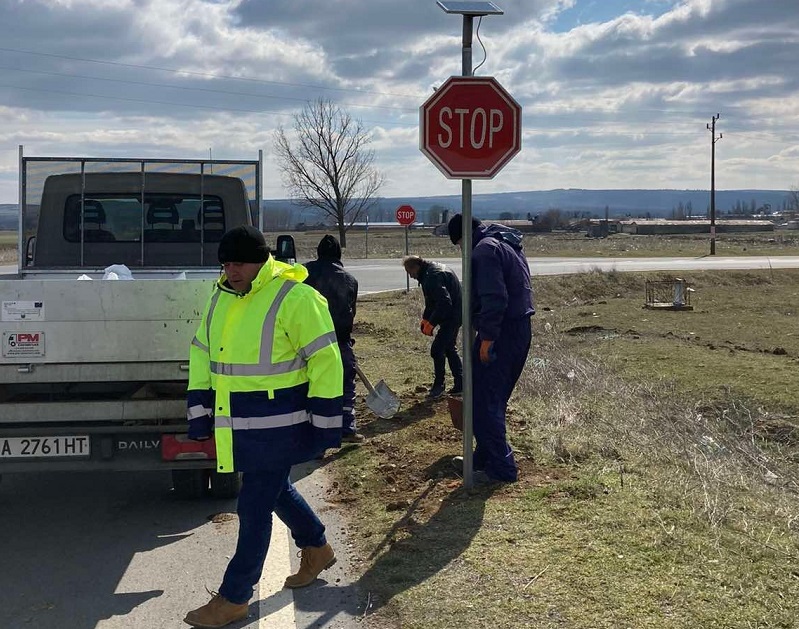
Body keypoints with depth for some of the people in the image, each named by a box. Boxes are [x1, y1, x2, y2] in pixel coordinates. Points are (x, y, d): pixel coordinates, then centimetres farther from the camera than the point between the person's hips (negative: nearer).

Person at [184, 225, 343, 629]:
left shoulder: (293, 297, -17)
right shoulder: (221, 298, 7)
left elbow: (325, 358, -15)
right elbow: (202, 353, 16)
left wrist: (325, 422, -15)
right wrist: (199, 412, 11)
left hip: (276, 422, -8)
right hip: (238, 421, 8)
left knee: (254, 506, -2)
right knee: (275, 489, 22)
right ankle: (316, 549, 45)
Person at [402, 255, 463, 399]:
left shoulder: (433, 276, -23)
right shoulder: (428, 274, 12)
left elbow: (444, 302, -30)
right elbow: (431, 301, 21)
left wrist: (430, 323, -23)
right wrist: (425, 319, 9)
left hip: (452, 316, -11)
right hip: (453, 316, 11)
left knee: (437, 349, -7)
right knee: (449, 349, 16)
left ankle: (438, 385, 5)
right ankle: (459, 385, 21)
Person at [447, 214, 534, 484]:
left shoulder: (484, 250, -13)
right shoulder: (508, 244, 18)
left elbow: (494, 298, -23)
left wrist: (487, 338, -20)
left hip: (499, 334, -10)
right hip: (521, 330, 10)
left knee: (484, 402, -3)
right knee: (495, 400, 18)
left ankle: (501, 468, -1)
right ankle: (484, 459, 27)